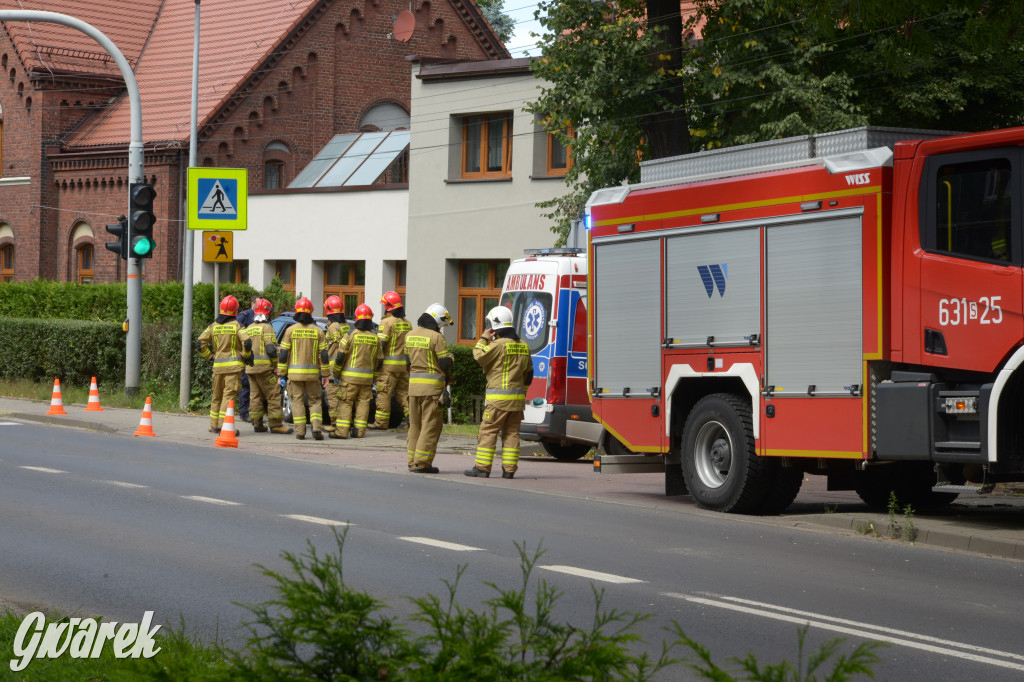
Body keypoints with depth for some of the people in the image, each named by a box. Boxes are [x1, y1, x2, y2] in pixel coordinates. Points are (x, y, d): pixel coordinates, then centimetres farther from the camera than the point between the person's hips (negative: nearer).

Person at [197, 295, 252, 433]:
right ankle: (223, 426, -13)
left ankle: (214, 426, 20)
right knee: (229, 396, -6)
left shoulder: (213, 326, 8)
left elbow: (200, 342, 3)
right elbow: (247, 342, -16)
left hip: (218, 365, 4)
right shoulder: (237, 326, -5)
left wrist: (209, 356, 12)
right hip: (233, 365, -4)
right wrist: (246, 356, 1)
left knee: (217, 396, 15)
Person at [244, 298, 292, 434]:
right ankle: (276, 424, -6)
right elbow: (271, 349, -16)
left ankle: (257, 423, 11)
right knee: (273, 395, -4)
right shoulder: (267, 328, -9)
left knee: (256, 395, 11)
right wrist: (276, 365, -8)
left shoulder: (249, 328, 14)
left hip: (251, 367, 7)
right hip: (265, 367, -7)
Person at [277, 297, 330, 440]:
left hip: (294, 373, -1)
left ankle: (300, 432, -2)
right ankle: (317, 427, -7)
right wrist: (324, 375, 8)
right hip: (313, 374, 1)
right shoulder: (318, 331, 1)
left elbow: (283, 354, -3)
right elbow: (324, 355, 1)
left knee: (297, 401, 4)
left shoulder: (291, 330, -2)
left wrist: (281, 374, 2)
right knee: (314, 401, 11)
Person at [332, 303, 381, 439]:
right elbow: (378, 361, 12)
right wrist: (374, 377, 23)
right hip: (367, 377, 4)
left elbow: (340, 356, -7)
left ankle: (342, 431, -7)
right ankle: (360, 431, 6)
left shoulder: (350, 335, -8)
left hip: (350, 376, -4)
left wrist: (336, 373, 5)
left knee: (346, 402, -2)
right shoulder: (375, 338, 6)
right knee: (363, 402, 9)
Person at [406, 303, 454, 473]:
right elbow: (445, 363, -11)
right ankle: (422, 463, -5)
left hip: (413, 383, 7)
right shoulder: (436, 337, -12)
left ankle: (412, 462, 16)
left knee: (415, 424, 14)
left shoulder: (410, 335, 10)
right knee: (431, 425, -2)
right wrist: (450, 355, 10)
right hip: (432, 386, -7)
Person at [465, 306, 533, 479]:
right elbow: (528, 372, 18)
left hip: (498, 398, -7)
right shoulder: (523, 346, 13)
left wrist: (484, 339, 1)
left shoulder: (498, 344, -11)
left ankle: (482, 467, -4)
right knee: (511, 433, 8)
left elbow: (479, 357, -10)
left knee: (488, 431, -2)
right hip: (517, 399, 7)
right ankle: (509, 469, 6)